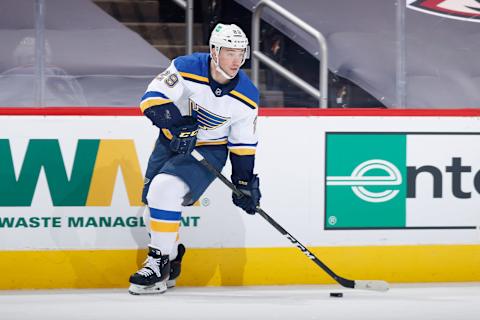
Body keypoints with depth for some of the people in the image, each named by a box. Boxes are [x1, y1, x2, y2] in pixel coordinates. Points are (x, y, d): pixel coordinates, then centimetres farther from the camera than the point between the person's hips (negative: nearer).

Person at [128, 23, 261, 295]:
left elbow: (243, 144, -3)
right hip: (171, 143, 3)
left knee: (165, 190, -25)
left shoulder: (246, 97, -14)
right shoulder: (186, 69, -20)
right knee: (154, 199, 5)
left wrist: (245, 183, -3)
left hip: (209, 150, -3)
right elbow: (153, 99, -23)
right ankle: (171, 258, 29)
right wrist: (179, 126, -36)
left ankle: (160, 263, -17)